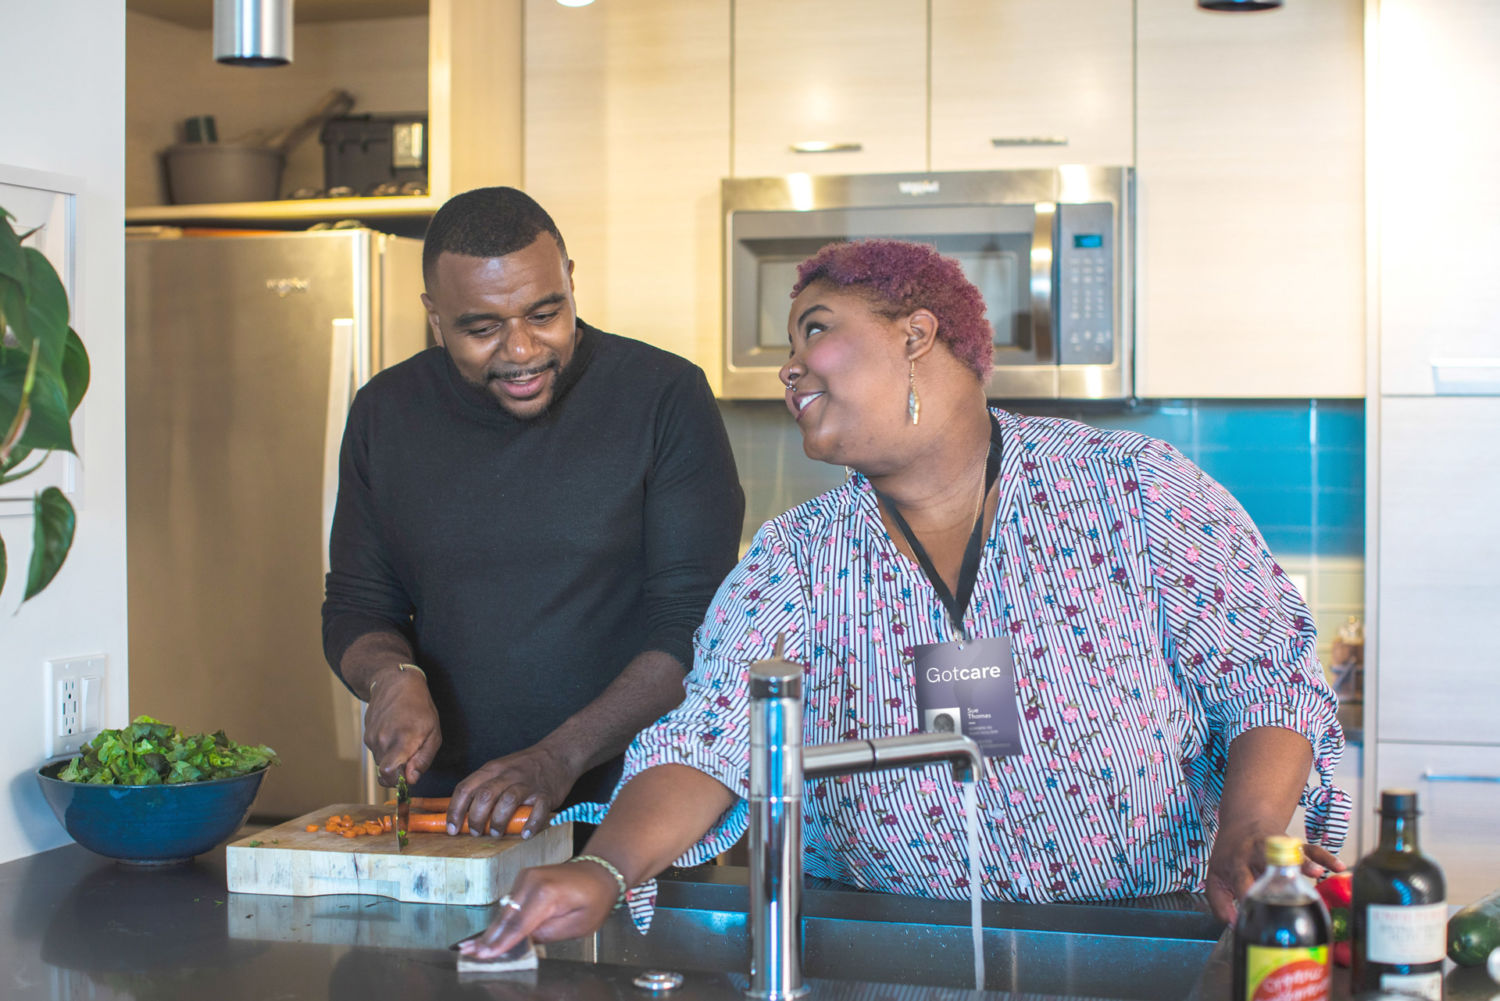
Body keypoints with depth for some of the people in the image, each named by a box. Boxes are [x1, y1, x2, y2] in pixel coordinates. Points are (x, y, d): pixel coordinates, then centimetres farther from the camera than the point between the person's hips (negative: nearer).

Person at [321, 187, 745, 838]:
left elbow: (695, 624, -6)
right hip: (446, 811, 3)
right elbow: (356, 606, 17)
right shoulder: (386, 413, 9)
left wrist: (559, 758, -17)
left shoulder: (665, 398, -3)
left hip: (634, 809, -3)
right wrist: (394, 677, -6)